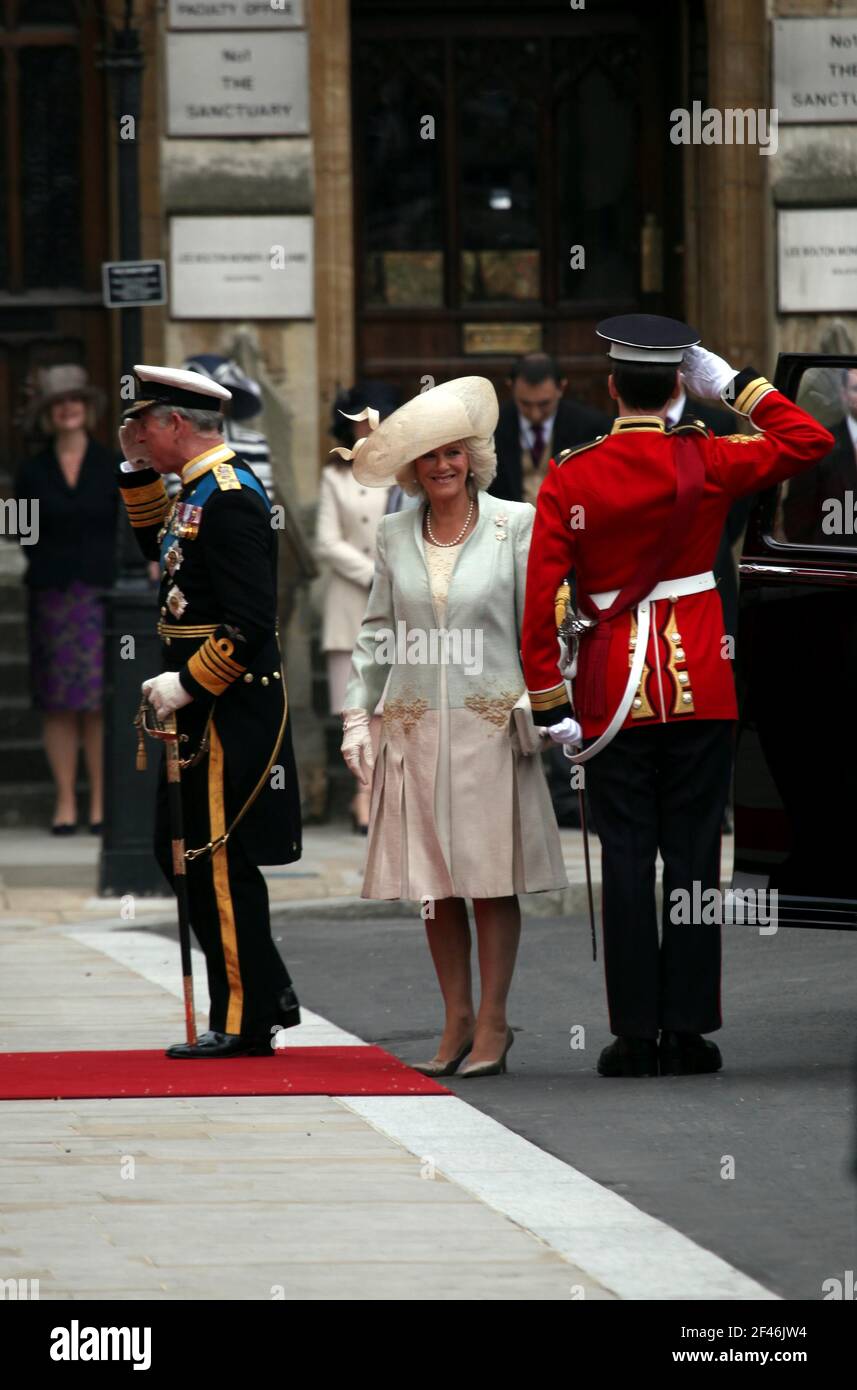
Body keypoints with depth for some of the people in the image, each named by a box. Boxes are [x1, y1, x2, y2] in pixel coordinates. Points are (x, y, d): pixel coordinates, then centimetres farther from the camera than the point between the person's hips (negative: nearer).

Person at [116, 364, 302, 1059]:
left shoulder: (230, 497, -18)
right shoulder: (200, 490, 11)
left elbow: (251, 623, -24)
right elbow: (158, 546, 32)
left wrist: (187, 685, -20)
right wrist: (137, 472, 19)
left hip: (229, 710, -10)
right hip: (204, 708, 10)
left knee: (220, 860, -4)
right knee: (182, 853, 14)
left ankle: (244, 1023, 3)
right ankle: (269, 995, 20)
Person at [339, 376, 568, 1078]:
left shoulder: (515, 524, -1)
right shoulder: (395, 534, 9)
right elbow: (376, 631, 13)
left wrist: (538, 706, -7)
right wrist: (358, 713, 7)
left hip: (491, 723, -3)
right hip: (416, 725, 3)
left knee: (491, 876, -2)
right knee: (434, 882, 5)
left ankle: (493, 1022, 4)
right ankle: (457, 1020, 12)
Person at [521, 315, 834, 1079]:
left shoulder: (569, 480, -4)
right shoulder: (706, 462, -5)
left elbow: (542, 598, -7)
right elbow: (809, 442, 7)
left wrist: (548, 704, -2)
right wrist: (736, 383, 8)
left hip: (615, 690, 0)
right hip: (701, 685, 0)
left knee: (626, 856, 3)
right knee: (693, 854, 4)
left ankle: (636, 1035, 2)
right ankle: (687, 1030, 5)